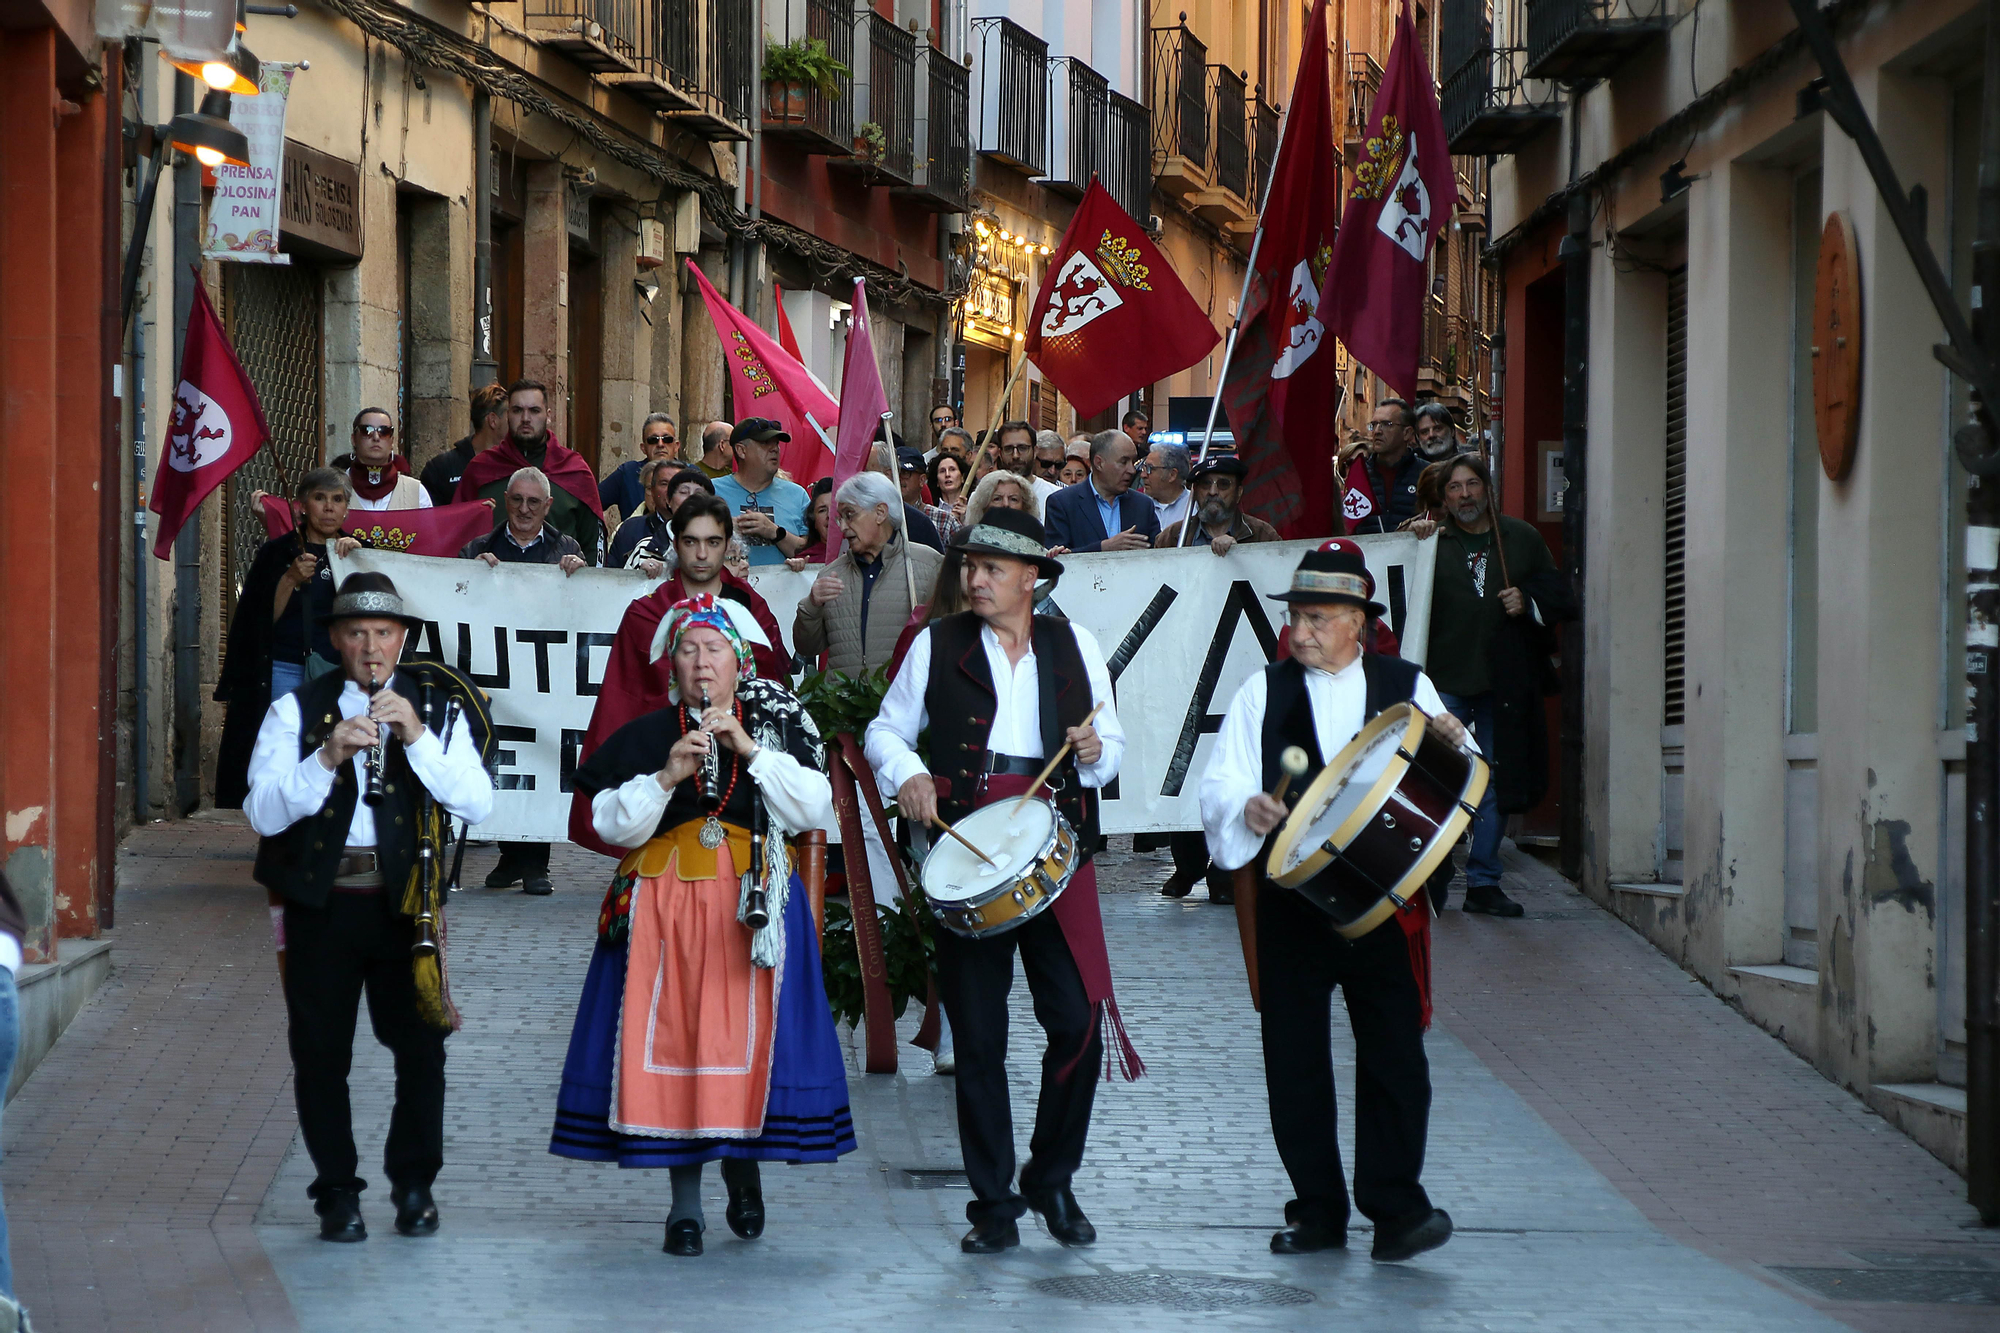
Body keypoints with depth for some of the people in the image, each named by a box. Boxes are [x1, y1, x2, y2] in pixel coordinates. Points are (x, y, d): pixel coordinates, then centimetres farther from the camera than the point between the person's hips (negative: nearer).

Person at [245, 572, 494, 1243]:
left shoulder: (437, 708, 8)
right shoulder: (296, 711, 6)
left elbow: (475, 803, -5)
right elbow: (263, 812, -5)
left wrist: (417, 737, -15)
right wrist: (327, 757, -18)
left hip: (403, 898, 0)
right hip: (321, 903, 0)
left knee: (421, 1044, -1)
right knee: (321, 1053, 2)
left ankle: (414, 1185, 15)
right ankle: (338, 1194, 13)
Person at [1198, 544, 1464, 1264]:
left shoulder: (1407, 685, 9)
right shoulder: (1263, 693, 8)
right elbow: (1220, 788, 0)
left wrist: (1453, 744, -12)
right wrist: (1248, 809, -22)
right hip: (1291, 900, 1)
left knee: (1394, 1055, -4)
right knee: (1294, 1058, 3)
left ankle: (1396, 1206, 2)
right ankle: (1318, 1210, 12)